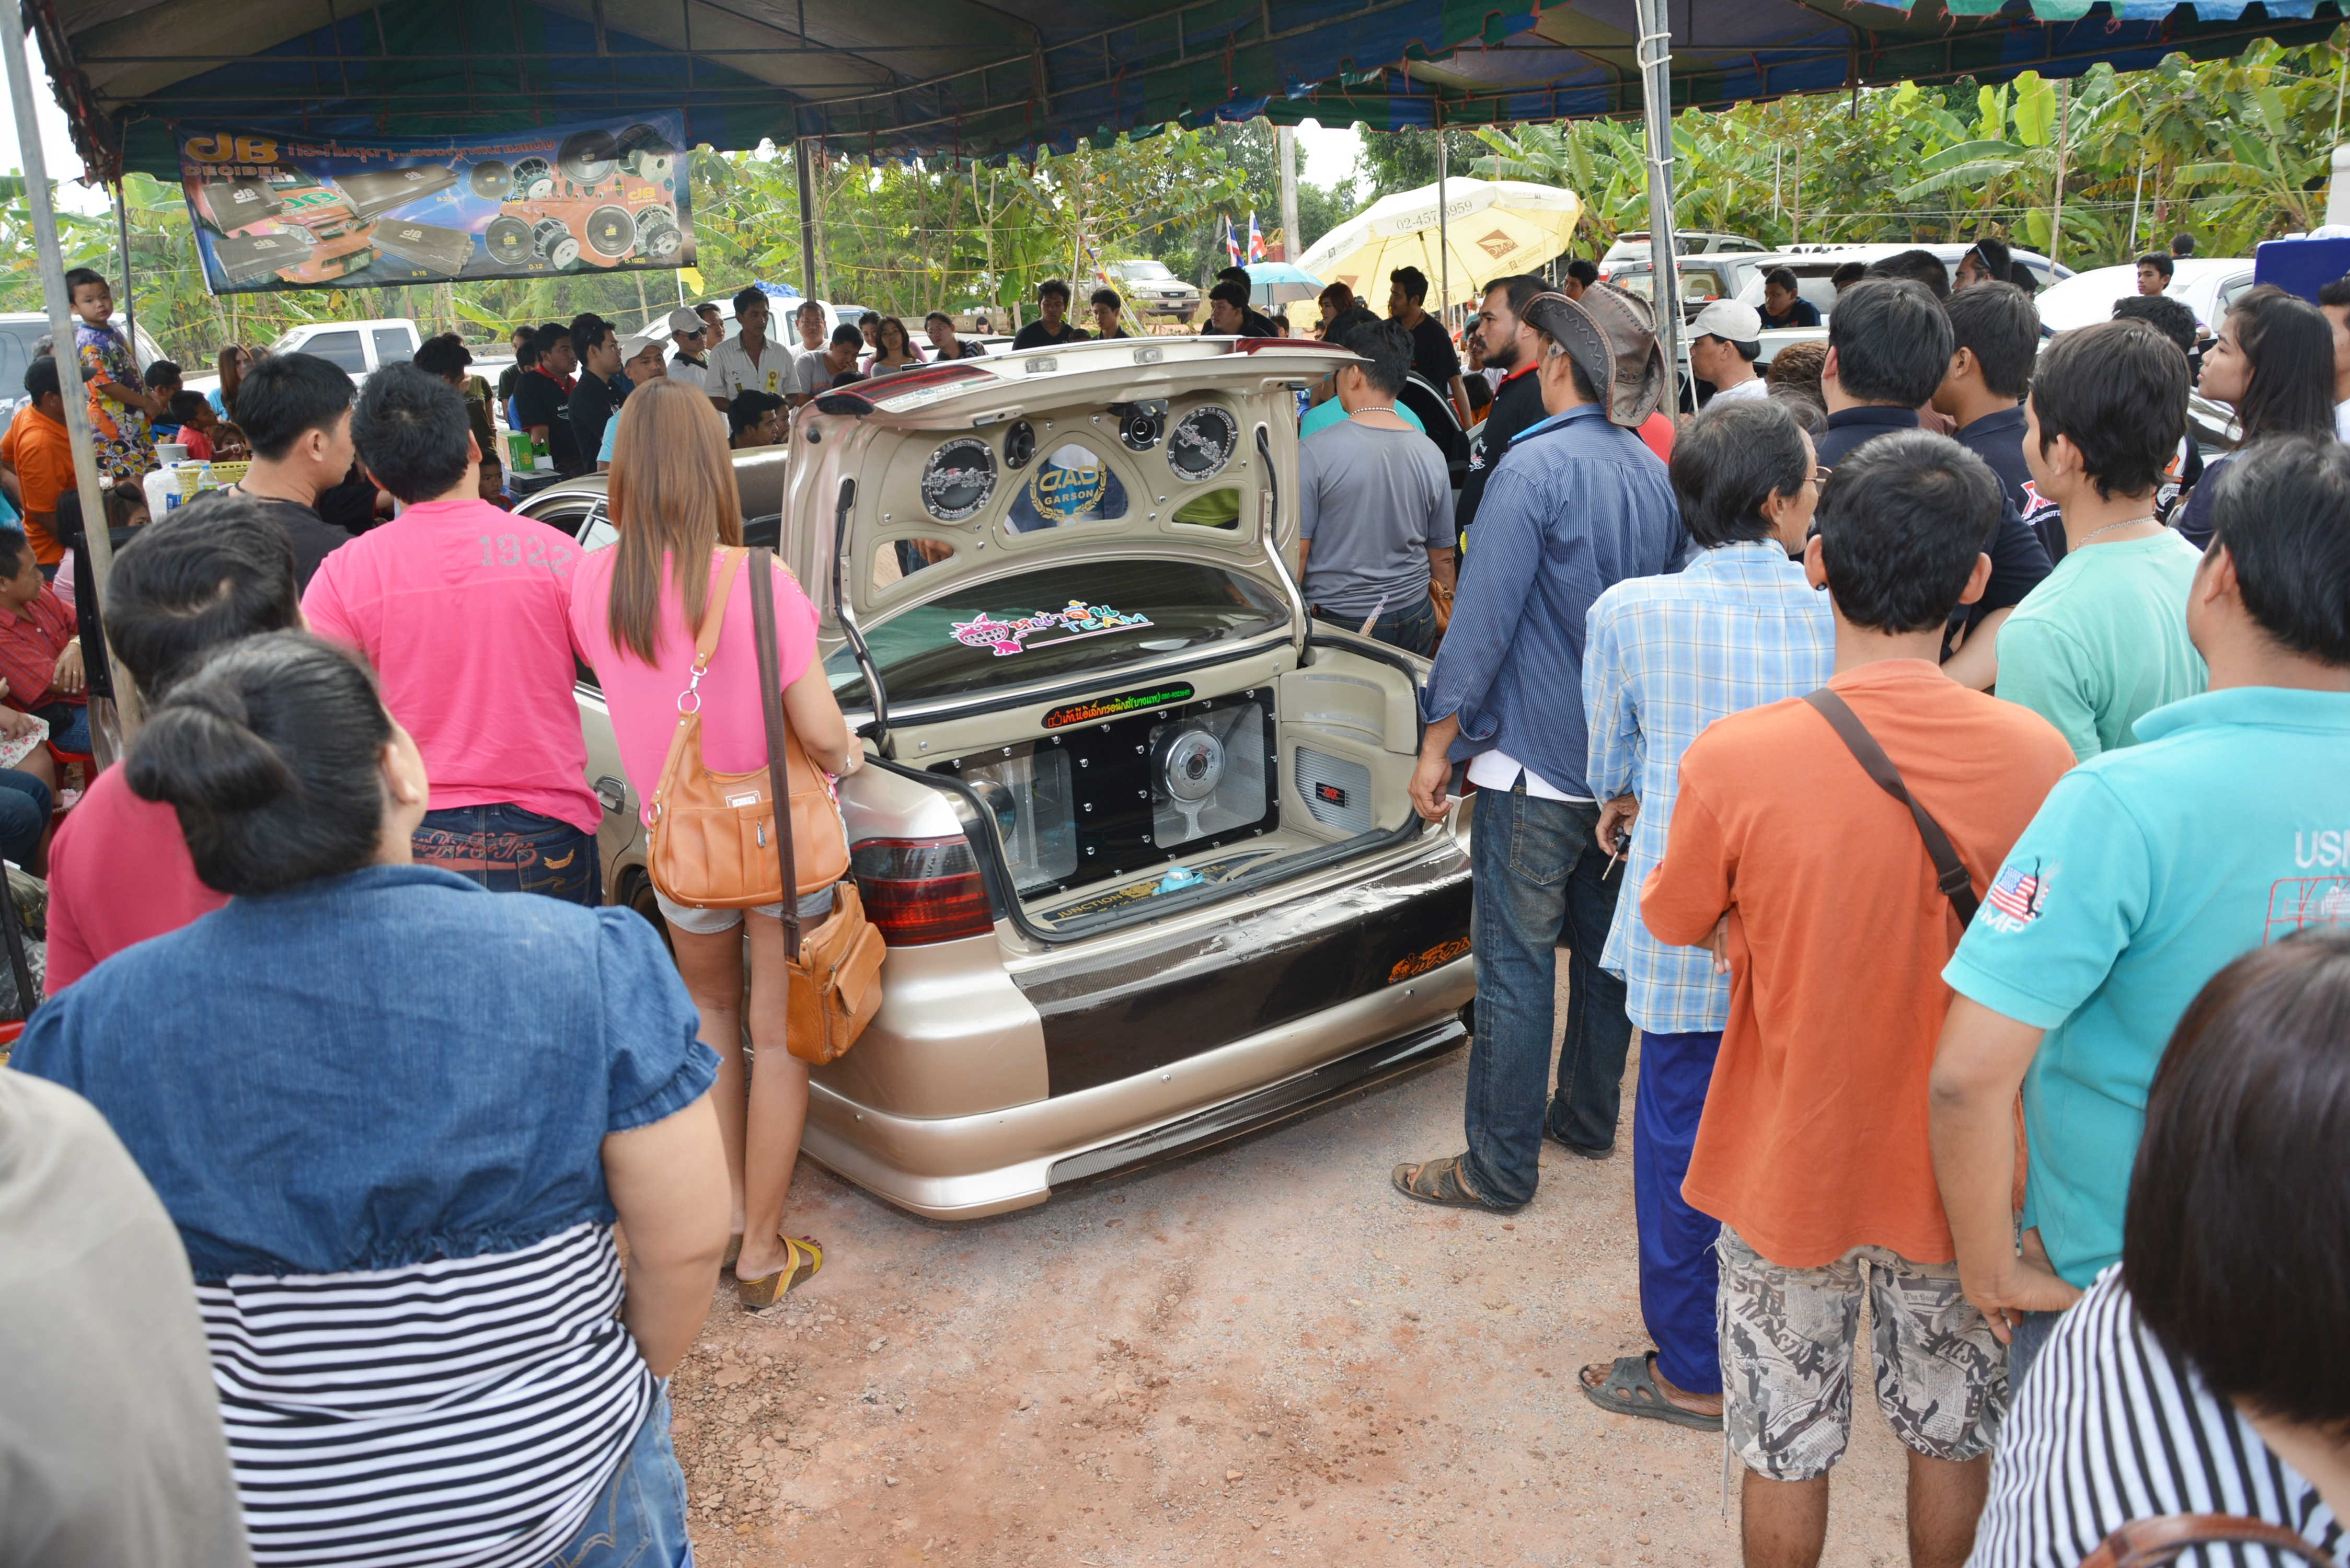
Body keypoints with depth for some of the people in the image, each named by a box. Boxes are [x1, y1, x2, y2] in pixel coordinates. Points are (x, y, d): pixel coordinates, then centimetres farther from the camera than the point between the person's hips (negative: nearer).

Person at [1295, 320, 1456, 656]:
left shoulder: (1314, 453, -12)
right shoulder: (1431, 455, 2)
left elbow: (1296, 551, -10)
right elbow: (1443, 556, 9)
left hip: (1338, 623, -4)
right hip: (1415, 620, 4)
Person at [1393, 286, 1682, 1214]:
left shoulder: (1537, 466, -16)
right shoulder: (1655, 477, 8)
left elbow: (1483, 617, -18)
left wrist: (1438, 744, -12)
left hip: (1534, 763, -8)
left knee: (1515, 965, -1)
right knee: (1603, 945, 18)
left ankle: (1499, 1168, 7)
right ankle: (1587, 1118, 33)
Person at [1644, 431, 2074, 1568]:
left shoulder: (1735, 759, -24)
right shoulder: (2036, 757, -16)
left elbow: (1679, 925, -5)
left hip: (1790, 1164, -2)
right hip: (1959, 1169, 2)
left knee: (1787, 1449, 18)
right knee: (1953, 1435, 25)